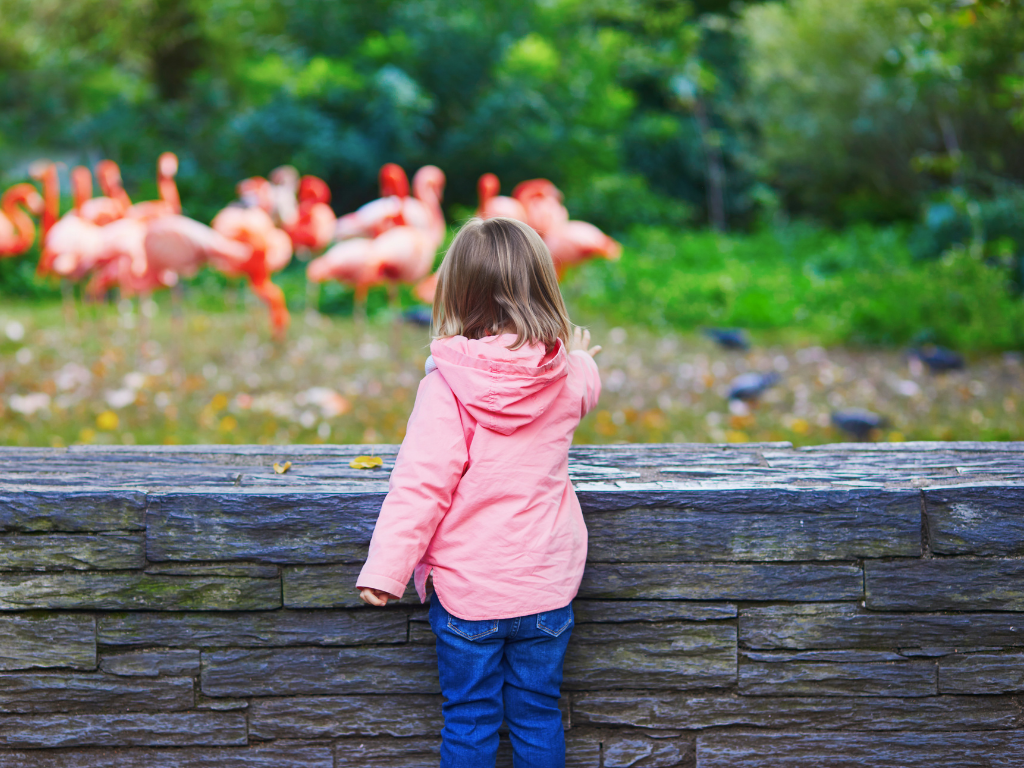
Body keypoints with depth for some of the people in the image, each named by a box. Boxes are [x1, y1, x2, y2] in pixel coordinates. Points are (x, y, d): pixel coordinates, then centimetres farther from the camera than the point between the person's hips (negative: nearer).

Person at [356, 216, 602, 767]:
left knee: (468, 721, 9)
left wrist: (384, 567, -17)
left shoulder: (447, 386, -16)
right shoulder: (566, 377, -2)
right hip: (546, 586, 3)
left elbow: (421, 482, -21)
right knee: (538, 716, 15)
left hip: (465, 590, -3)